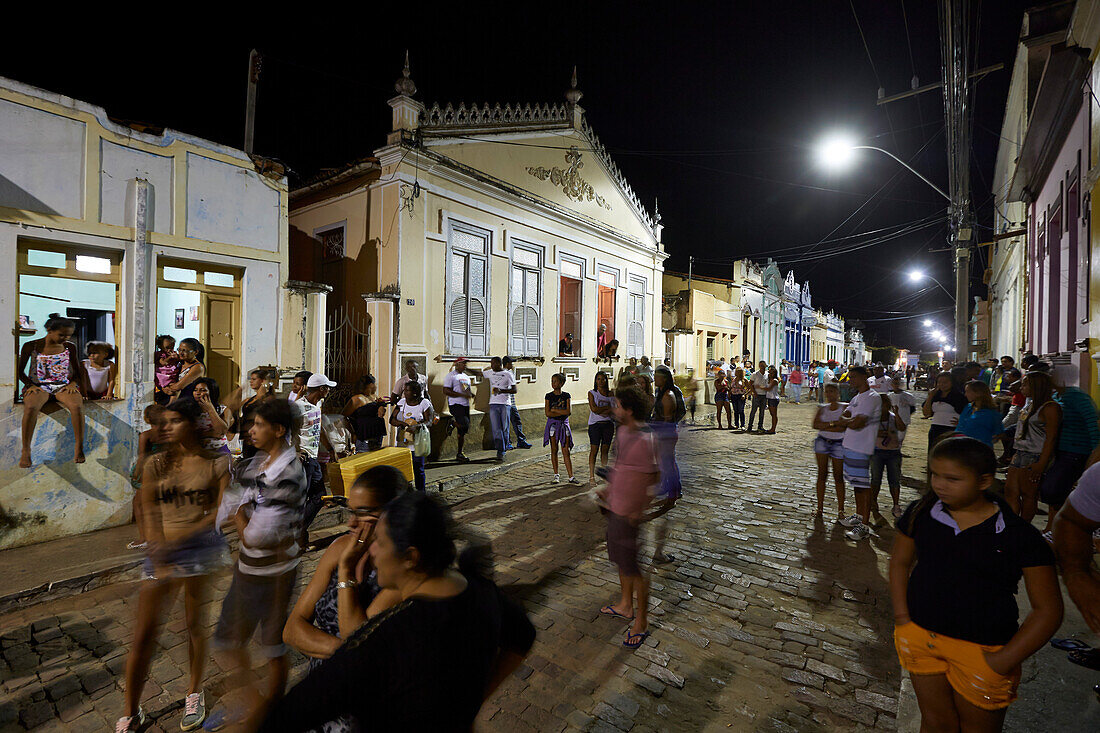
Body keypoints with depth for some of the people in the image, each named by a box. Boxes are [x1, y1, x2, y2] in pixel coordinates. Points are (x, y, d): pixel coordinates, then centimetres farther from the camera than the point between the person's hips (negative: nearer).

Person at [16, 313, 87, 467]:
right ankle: (25, 451, -25)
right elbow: (20, 371, 10)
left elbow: (77, 371, 17)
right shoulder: (31, 346, 3)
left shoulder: (70, 347, 9)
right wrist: (30, 385, -6)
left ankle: (79, 448, -27)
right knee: (31, 407, -36)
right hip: (38, 386, -1)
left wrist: (73, 384, -2)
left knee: (77, 406, -33)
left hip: (64, 386, 1)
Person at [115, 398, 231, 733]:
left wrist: (180, 536, -18)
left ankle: (195, 693, 34)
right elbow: (149, 515, 0)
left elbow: (219, 511, -7)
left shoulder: (216, 463, -4)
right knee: (144, 634, 6)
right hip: (161, 552, 2)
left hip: (202, 547, -2)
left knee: (194, 624, 11)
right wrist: (160, 562, -8)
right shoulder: (156, 464, 2)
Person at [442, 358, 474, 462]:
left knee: (463, 431, 6)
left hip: (465, 405, 7)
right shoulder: (450, 375, -4)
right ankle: (453, 422, 6)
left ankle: (459, 454, 15)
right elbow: (445, 391, -13)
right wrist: (462, 395, -18)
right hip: (455, 404, -7)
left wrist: (472, 394, 6)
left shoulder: (466, 377, 21)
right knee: (465, 423, -26)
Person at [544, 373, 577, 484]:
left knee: (566, 451, -1)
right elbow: (548, 413, -9)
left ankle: (571, 476, 1)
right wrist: (562, 412, -10)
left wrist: (555, 410, -9)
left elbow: (569, 411, -8)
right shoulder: (548, 396, 0)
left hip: (564, 424, 0)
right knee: (554, 450, 4)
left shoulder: (566, 395, 3)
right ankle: (556, 475, 15)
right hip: (552, 424, 0)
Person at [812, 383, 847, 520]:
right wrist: (833, 423, -17)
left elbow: (845, 427, -14)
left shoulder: (845, 407, -1)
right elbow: (815, 424, -7)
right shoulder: (822, 408, 8)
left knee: (838, 477, 1)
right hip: (822, 442, 2)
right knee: (822, 474, 2)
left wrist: (825, 427, -14)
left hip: (838, 444, -2)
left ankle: (840, 510, 12)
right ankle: (820, 507, 9)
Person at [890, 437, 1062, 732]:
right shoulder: (920, 513, -6)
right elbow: (900, 562, 7)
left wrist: (1004, 660, -11)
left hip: (981, 651, -2)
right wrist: (901, 616, -1)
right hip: (919, 637, 2)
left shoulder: (1019, 535, -13)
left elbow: (1047, 610, -7)